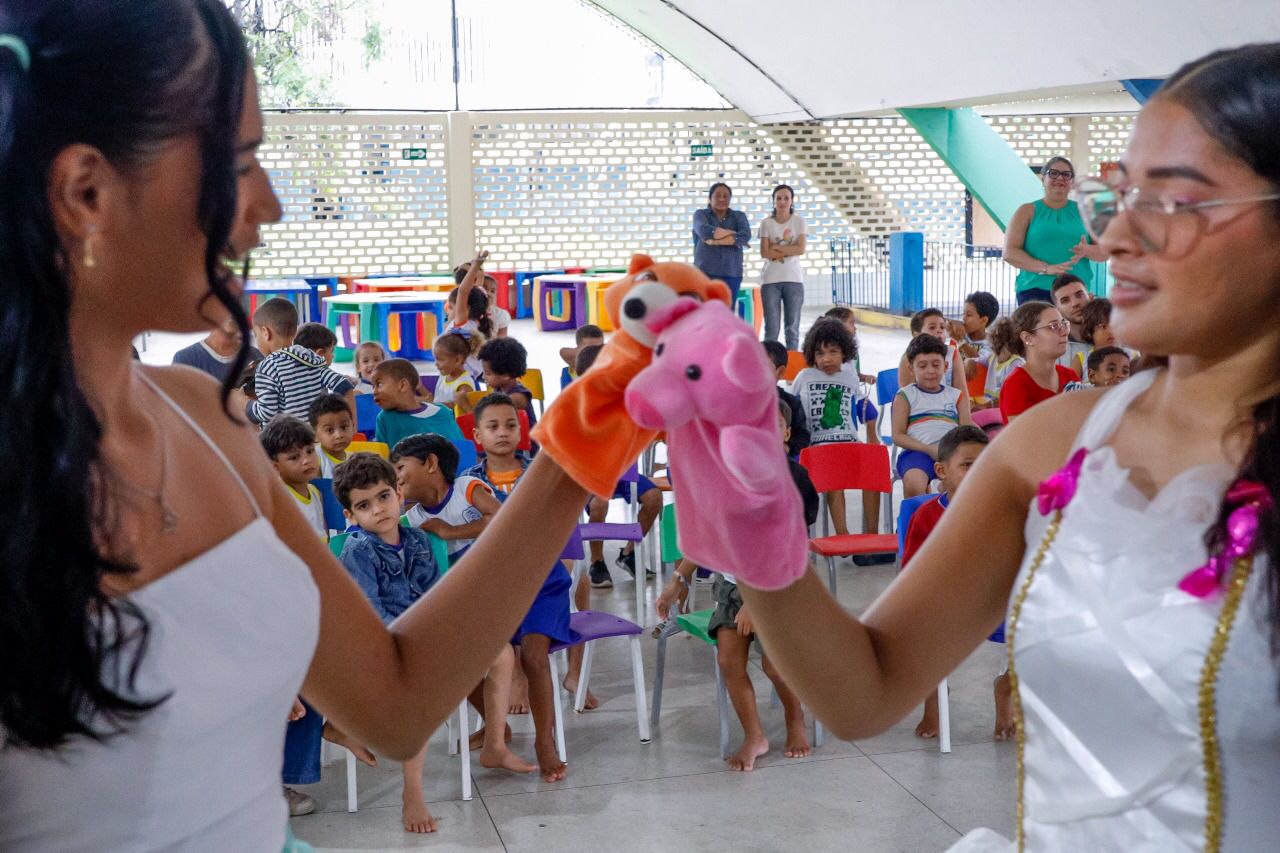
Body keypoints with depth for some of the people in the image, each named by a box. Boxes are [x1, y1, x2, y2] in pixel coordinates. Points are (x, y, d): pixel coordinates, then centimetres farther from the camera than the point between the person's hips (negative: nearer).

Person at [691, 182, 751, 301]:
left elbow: (746, 235, -8)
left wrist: (715, 241, -12)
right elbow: (704, 231, -14)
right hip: (705, 273, -2)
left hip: (731, 275, 2)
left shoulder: (739, 216, 13)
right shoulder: (700, 214, 9)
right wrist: (734, 234, -8)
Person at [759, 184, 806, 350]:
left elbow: (801, 249, -6)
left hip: (793, 279, 1)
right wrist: (788, 251, -8)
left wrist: (776, 248, -7)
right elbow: (764, 252, -5)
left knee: (793, 327, 2)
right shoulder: (767, 223, 4)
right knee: (771, 328, -1)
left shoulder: (798, 222, 5)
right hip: (770, 280, 0)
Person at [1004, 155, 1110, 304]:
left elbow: (1104, 252, 16)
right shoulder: (1027, 211, 11)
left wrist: (1086, 251, -9)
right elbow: (1010, 253, 0)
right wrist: (1045, 268, -14)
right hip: (1035, 290, -2)